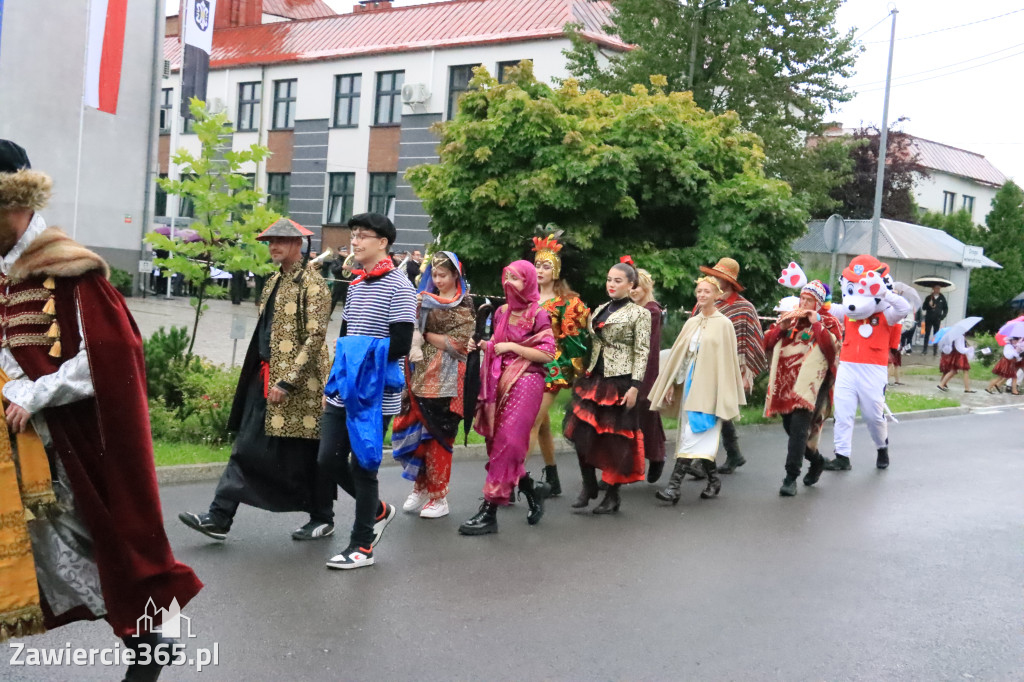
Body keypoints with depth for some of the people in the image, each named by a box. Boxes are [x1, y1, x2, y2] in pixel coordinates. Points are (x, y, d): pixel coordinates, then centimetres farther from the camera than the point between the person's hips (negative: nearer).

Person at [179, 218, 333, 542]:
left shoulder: (311, 283, -11)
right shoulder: (274, 281, 15)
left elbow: (315, 337, -18)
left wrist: (287, 382, -21)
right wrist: (264, 376, 18)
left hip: (297, 384, -8)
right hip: (265, 378, 8)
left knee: (302, 455, 3)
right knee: (246, 449, 5)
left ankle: (322, 520, 19)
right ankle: (219, 518, 6)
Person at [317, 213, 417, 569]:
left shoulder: (398, 286, -10)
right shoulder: (355, 285, 13)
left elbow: (400, 344, -16)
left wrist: (362, 367, -14)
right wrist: (332, 383, 13)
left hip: (375, 395, -7)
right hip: (343, 393, 7)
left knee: (362, 465, -1)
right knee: (328, 460, 6)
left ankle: (362, 545, 12)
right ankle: (378, 510, 28)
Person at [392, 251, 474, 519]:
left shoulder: (463, 305, -2)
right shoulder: (426, 299, 13)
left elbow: (458, 344, -10)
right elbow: (413, 331, 9)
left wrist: (427, 335, -5)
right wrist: (414, 309, -9)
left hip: (446, 380, -5)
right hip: (422, 375, 5)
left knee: (438, 435, -2)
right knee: (417, 432, 5)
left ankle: (439, 497, 7)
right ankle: (421, 488, 19)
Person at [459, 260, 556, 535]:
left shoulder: (538, 313, -5)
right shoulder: (502, 311, 13)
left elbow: (547, 354, -9)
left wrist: (512, 347, -14)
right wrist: (482, 345, 4)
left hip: (526, 382, -7)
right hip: (501, 381, 7)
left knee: (506, 442, -12)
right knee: (498, 442, 7)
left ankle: (489, 512, -11)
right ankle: (532, 495, 27)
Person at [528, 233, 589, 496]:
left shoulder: (567, 302, -3)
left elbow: (572, 339, -5)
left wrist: (574, 369, -8)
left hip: (551, 370, -6)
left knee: (531, 424, -13)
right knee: (542, 424, 13)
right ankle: (552, 480, 25)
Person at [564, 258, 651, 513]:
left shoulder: (639, 313, -3)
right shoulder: (600, 310, 14)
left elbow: (642, 353, -7)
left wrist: (635, 387, -14)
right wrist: (583, 374, 13)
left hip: (619, 381, -5)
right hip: (593, 379, 5)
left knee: (615, 439, 1)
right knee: (582, 432, -1)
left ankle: (613, 495, 13)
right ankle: (589, 485, 16)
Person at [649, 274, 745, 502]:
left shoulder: (723, 324, -4)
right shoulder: (691, 323, 12)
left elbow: (728, 361, -6)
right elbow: (678, 355, 14)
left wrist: (724, 396, -9)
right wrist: (672, 385, 9)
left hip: (709, 386, -6)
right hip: (689, 383, 6)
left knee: (693, 436, -11)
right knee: (701, 439, 9)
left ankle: (674, 486, -16)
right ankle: (713, 480, 24)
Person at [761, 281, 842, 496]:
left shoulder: (828, 323, 3)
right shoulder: (789, 317, 16)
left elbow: (832, 347, -16)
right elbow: (767, 343, 10)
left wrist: (816, 323, -13)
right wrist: (781, 327, -6)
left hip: (809, 385, -6)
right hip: (784, 383, 6)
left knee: (799, 429, -17)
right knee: (790, 428, 14)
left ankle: (791, 478, -14)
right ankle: (817, 461, 38)